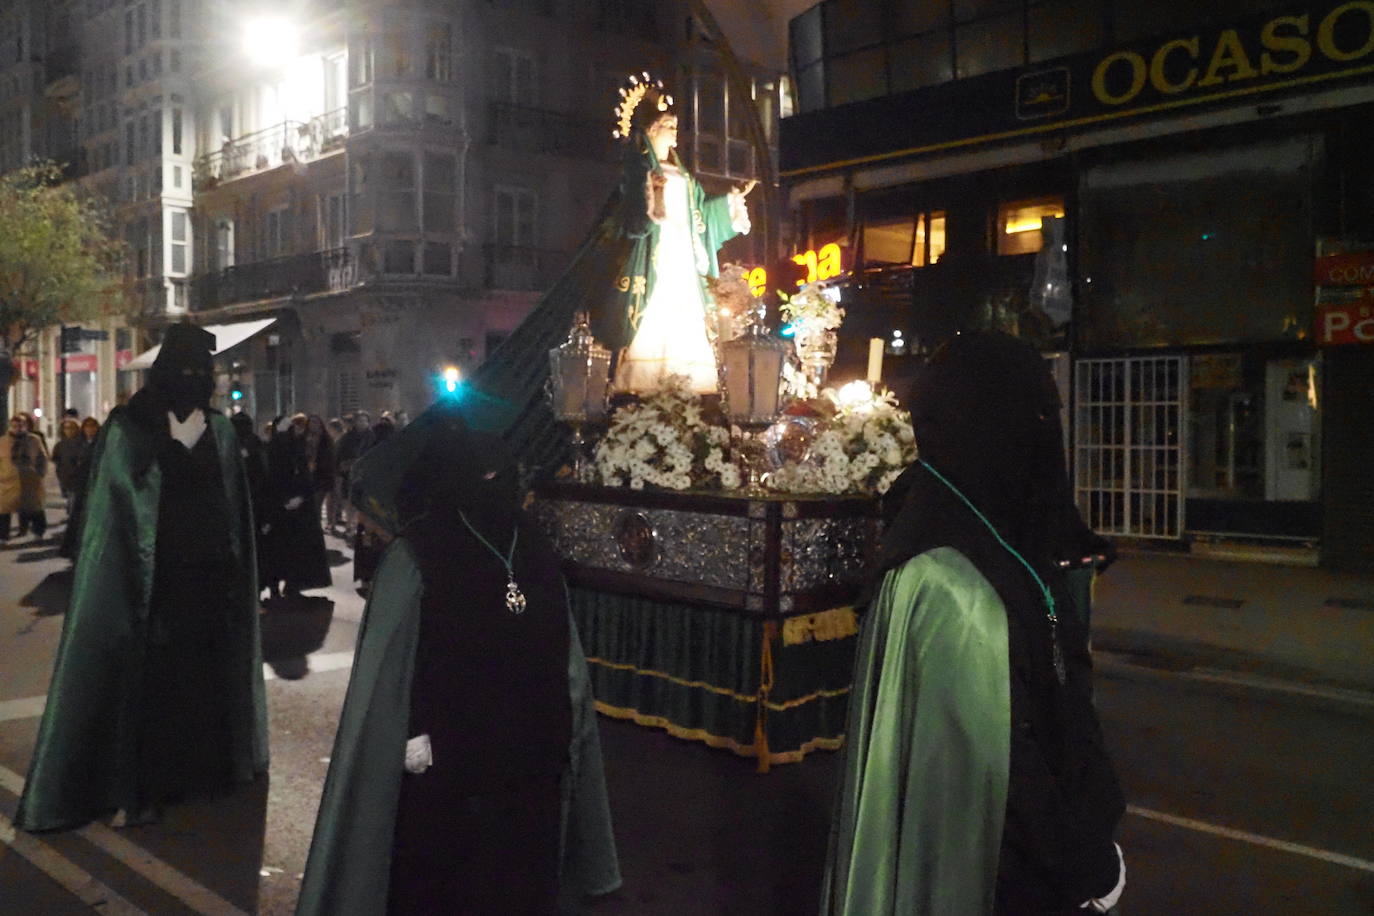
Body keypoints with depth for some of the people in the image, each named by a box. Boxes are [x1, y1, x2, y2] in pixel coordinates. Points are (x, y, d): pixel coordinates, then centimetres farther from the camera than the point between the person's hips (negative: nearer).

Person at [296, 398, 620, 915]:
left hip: (528, 742, 5)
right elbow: (390, 655, -12)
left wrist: (565, 719, 8)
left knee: (520, 863, 16)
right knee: (441, 873, 8)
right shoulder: (416, 554, -11)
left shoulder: (529, 546, 4)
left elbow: (559, 644, 8)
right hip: (447, 744, -5)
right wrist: (412, 733, -16)